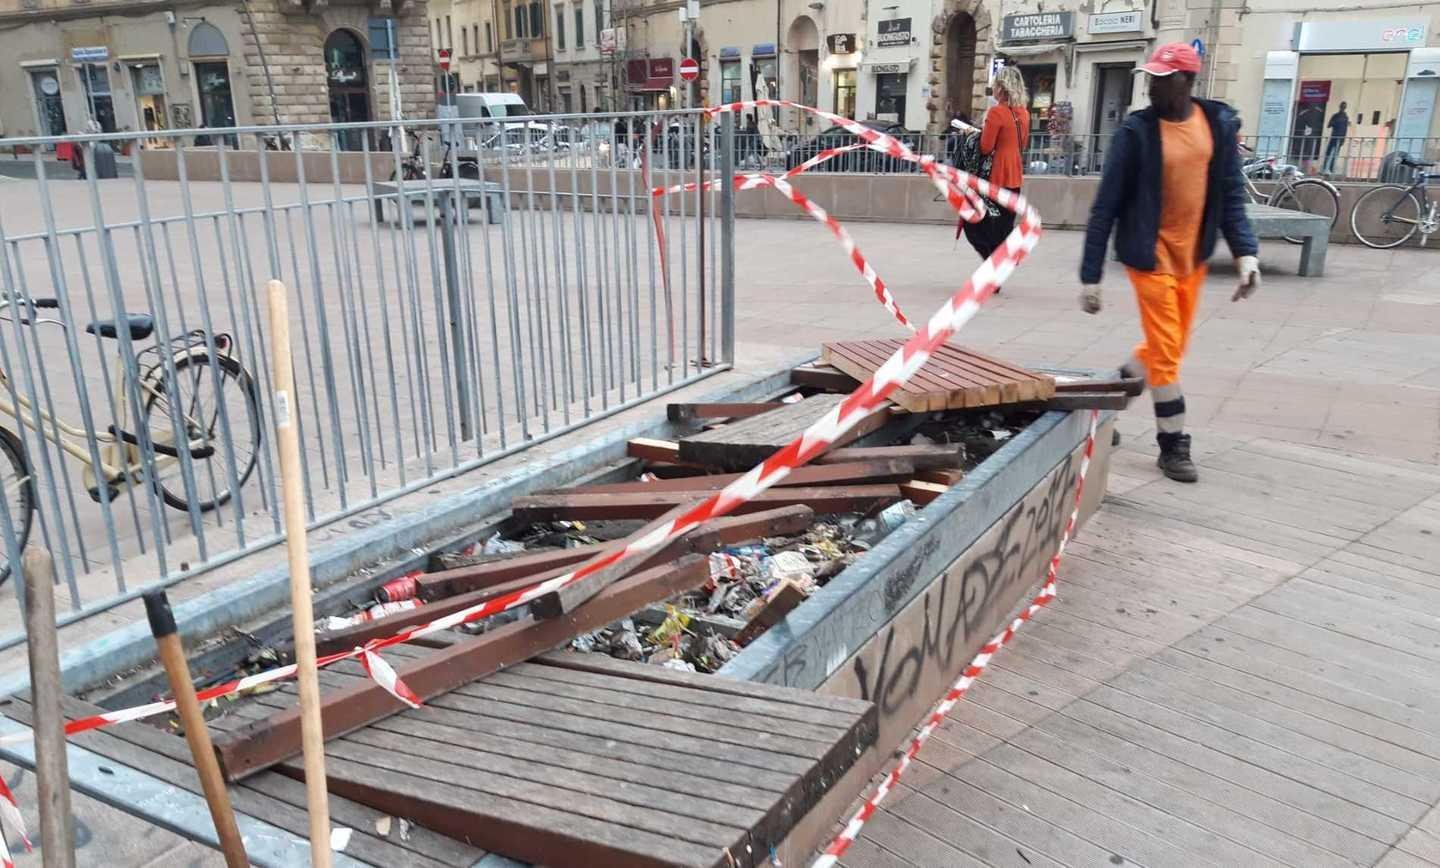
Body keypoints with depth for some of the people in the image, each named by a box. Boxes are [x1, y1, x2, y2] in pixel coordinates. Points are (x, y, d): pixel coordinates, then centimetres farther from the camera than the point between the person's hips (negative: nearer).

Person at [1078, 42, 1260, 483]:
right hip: (1151, 255, -5)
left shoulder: (1220, 123, -1)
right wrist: (1090, 275, -12)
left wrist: (1245, 252, -7)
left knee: (1172, 347, 13)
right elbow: (1106, 206, -11)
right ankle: (1174, 446, 11)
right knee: (1165, 351, -2)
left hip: (1194, 254, 5)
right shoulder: (1136, 131, -12)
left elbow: (1231, 194, 5)